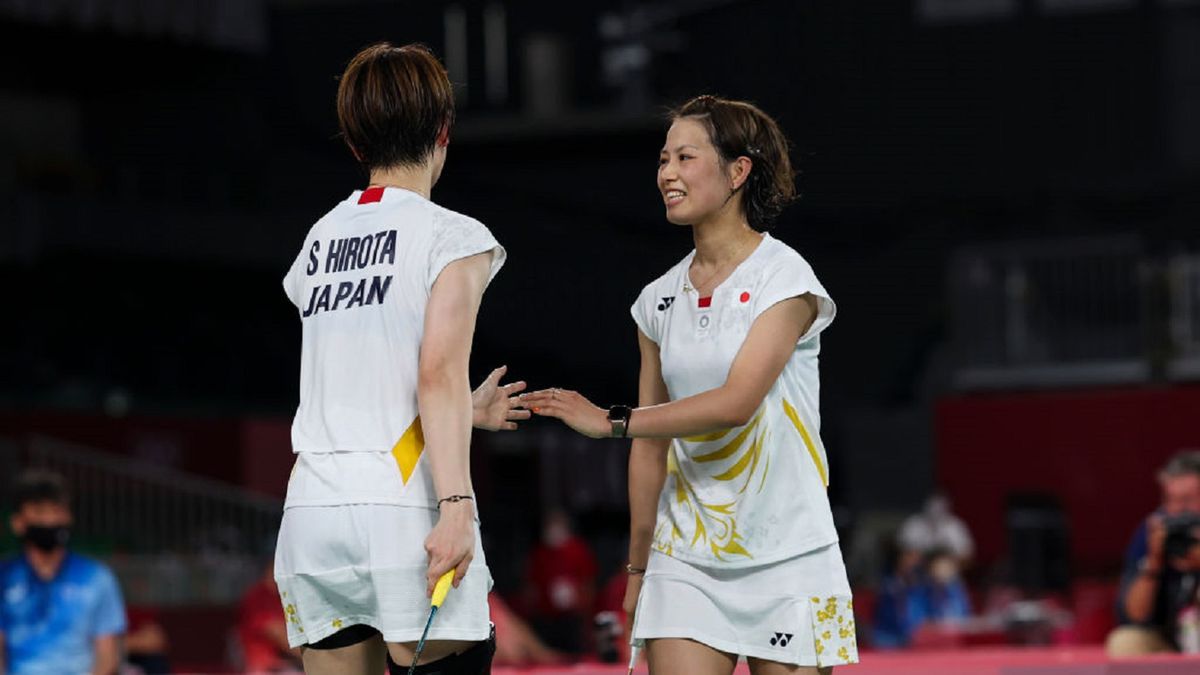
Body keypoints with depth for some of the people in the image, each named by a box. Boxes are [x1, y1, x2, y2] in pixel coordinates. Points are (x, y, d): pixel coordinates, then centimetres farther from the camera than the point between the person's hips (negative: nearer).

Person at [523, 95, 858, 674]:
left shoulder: (784, 278, -7)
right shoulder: (659, 300, 9)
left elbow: (736, 403, -19)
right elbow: (651, 450, 13)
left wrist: (613, 421, -20)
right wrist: (638, 567, 12)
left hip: (785, 557, -4)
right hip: (684, 558, 4)